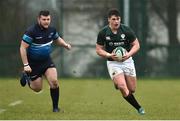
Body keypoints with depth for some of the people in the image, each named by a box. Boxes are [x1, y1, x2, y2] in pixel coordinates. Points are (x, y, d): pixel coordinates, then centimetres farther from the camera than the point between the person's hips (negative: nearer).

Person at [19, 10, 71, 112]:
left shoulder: (52, 30, -4)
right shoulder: (31, 31, -23)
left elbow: (57, 39, 18)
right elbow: (23, 48, -21)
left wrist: (65, 45, -4)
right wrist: (26, 65, -25)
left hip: (46, 61, 4)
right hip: (33, 63, -4)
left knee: (54, 81, -15)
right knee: (37, 88, 5)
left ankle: (55, 107, 1)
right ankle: (26, 77, 38)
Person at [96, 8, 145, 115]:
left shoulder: (127, 30, -10)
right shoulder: (103, 33, -9)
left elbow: (136, 45, -2)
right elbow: (99, 49, -1)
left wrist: (129, 54, -20)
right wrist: (109, 55, -19)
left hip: (127, 61, 2)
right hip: (113, 63, -2)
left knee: (132, 89, 6)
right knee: (122, 87, -22)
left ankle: (117, 83, 40)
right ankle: (139, 108, -10)